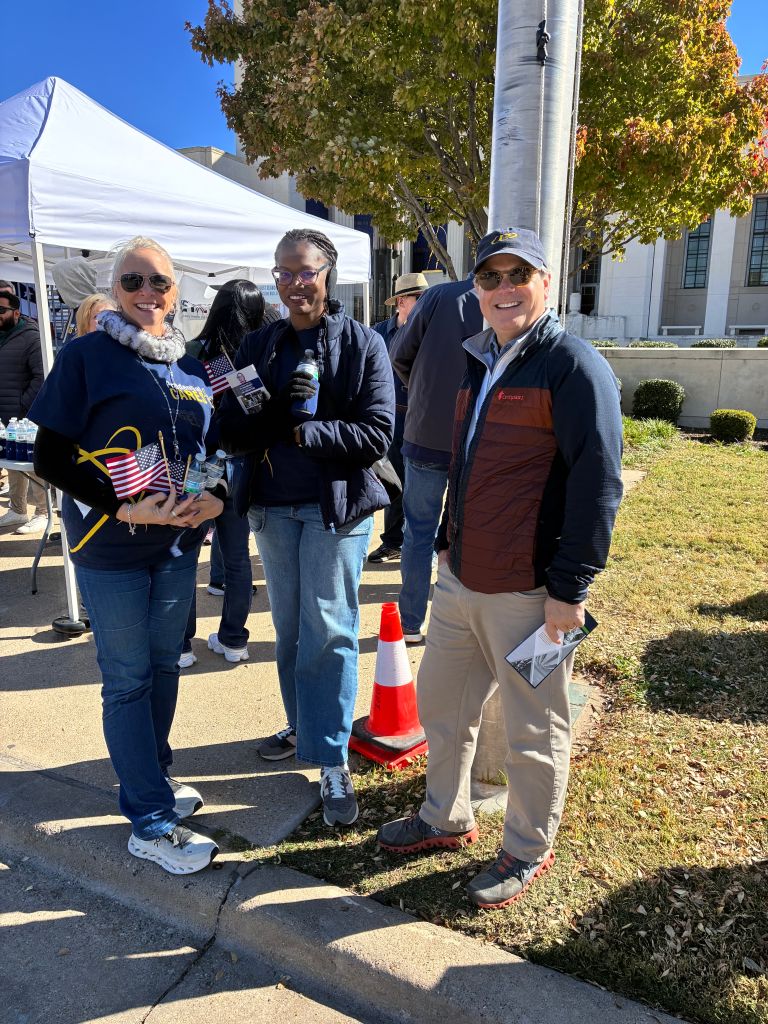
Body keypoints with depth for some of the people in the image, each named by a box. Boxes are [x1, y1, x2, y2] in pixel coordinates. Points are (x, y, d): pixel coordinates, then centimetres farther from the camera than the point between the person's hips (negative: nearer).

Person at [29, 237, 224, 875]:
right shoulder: (87, 356, -9)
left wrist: (216, 496, -5)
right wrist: (125, 509, -20)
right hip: (111, 547, -5)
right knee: (128, 679, 3)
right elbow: (50, 456, -11)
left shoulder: (190, 362, 7)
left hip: (177, 541, 6)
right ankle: (150, 824, 16)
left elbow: (209, 443, 15)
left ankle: (152, 776, 38)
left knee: (165, 663, 16)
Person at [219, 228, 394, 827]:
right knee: (289, 629, 15)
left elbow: (377, 434, -13)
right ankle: (303, 726, 34)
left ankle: (333, 761, 10)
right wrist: (274, 408, -19)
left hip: (337, 508, -4)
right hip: (273, 508, 5)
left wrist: (301, 431, -19)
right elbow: (232, 431, 1)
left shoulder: (363, 344, -5)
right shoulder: (258, 347, 7)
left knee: (328, 634, -1)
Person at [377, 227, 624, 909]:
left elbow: (597, 484, -17)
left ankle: (529, 851, 33)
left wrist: (569, 588, -18)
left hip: (528, 594, -8)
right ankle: (446, 819, 42)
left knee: (534, 734, 10)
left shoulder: (574, 366, -12)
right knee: (440, 705, 20)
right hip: (460, 579, 8)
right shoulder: (480, 363, 13)